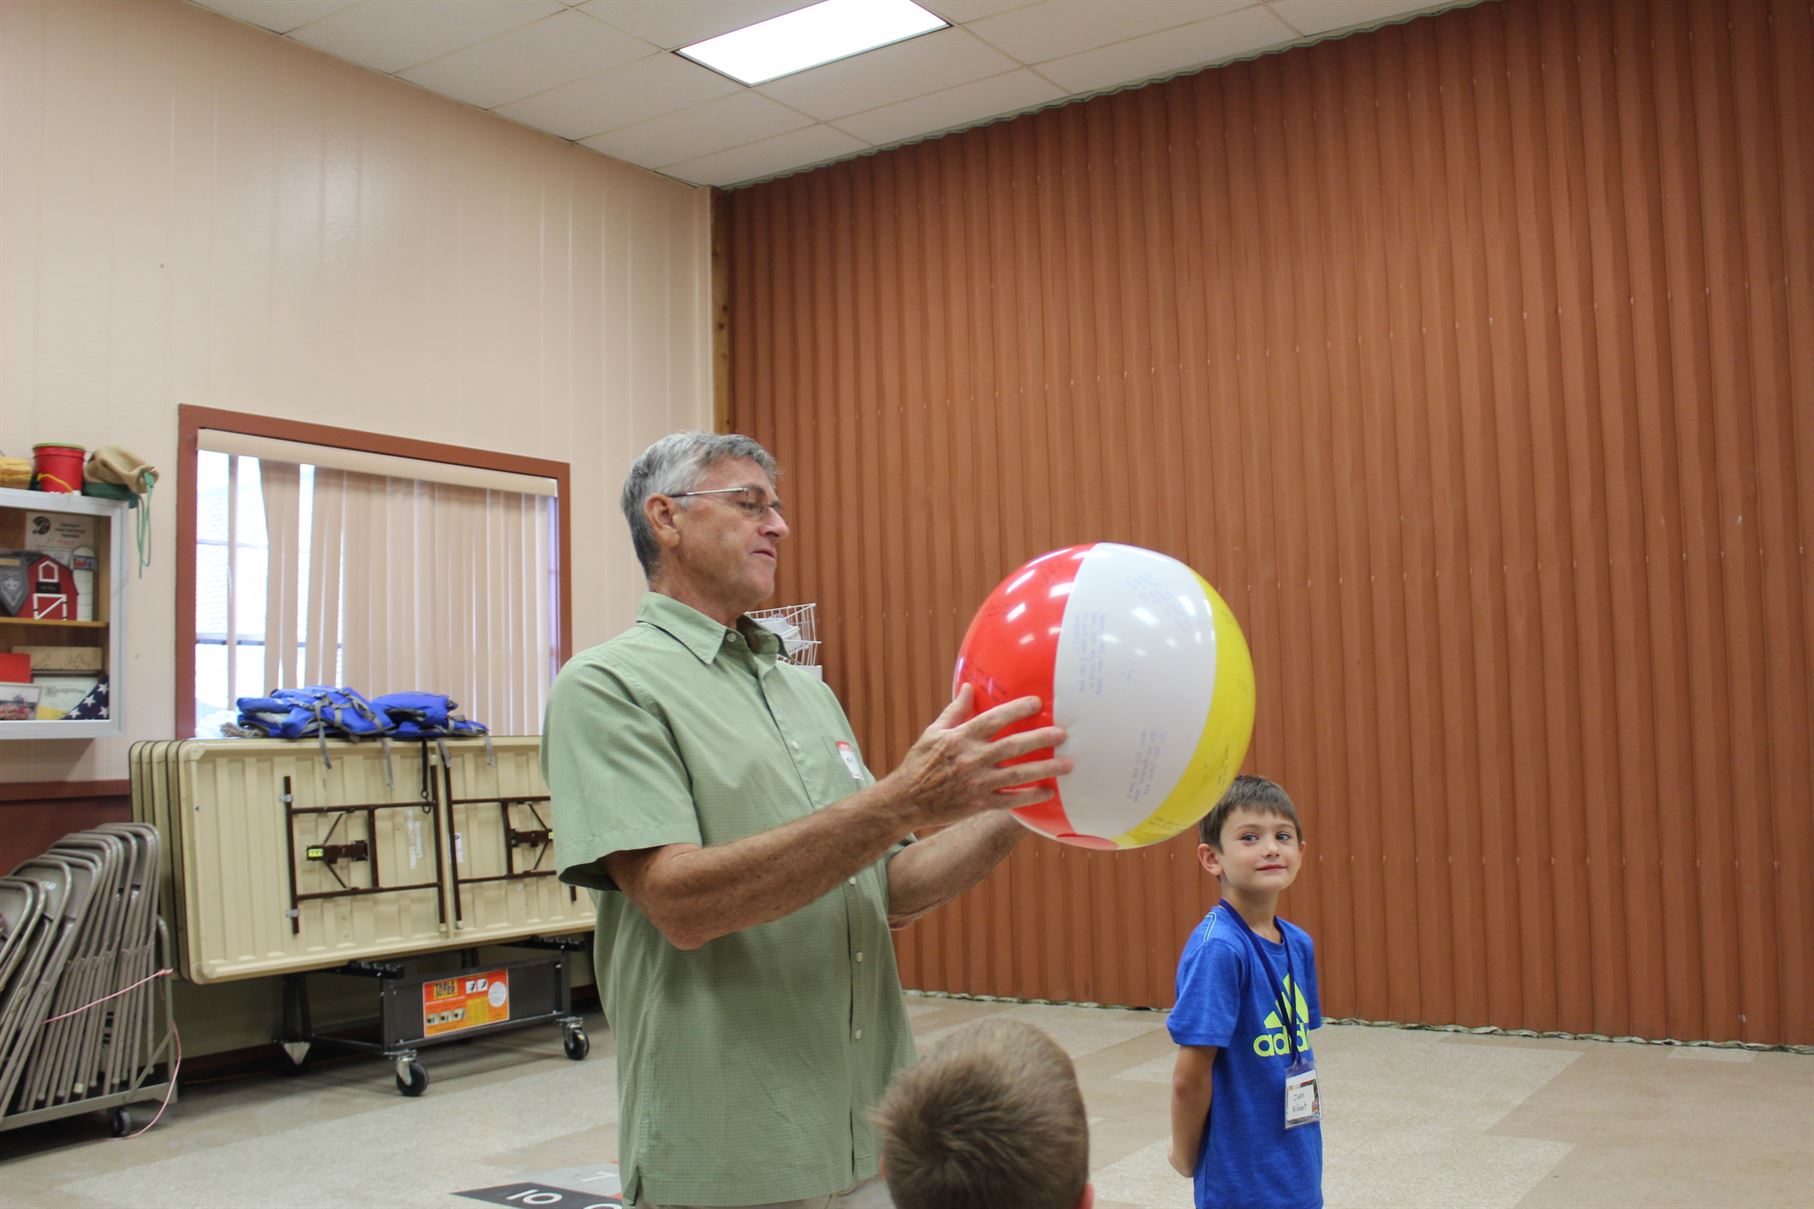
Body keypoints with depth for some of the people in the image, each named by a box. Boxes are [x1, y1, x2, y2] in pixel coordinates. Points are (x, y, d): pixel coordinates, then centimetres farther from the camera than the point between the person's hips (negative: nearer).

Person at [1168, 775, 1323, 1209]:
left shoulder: (1299, 945, 2)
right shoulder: (1217, 949, -20)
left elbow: (1297, 1052, 10)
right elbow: (1189, 1077, -18)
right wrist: (1186, 1156, -4)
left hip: (1300, 1169, 6)